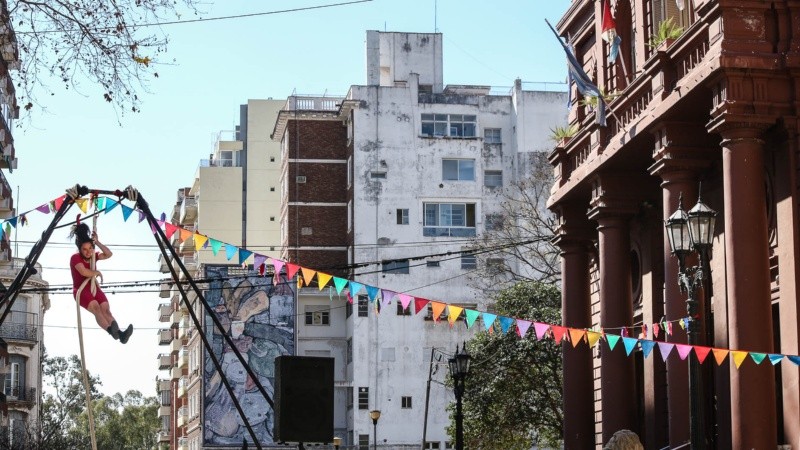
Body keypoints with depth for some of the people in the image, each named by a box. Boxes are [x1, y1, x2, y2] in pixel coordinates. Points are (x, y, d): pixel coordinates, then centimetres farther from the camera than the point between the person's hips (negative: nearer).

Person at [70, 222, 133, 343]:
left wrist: (97, 242, 3)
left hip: (93, 287, 6)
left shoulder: (92, 256, 11)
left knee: (106, 309, -21)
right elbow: (84, 272, -24)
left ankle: (120, 334, -44)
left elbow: (108, 254, 9)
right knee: (96, 307, -34)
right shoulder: (75, 258, -9)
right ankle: (111, 330, -60)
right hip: (81, 290, -6)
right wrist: (97, 273, -7)